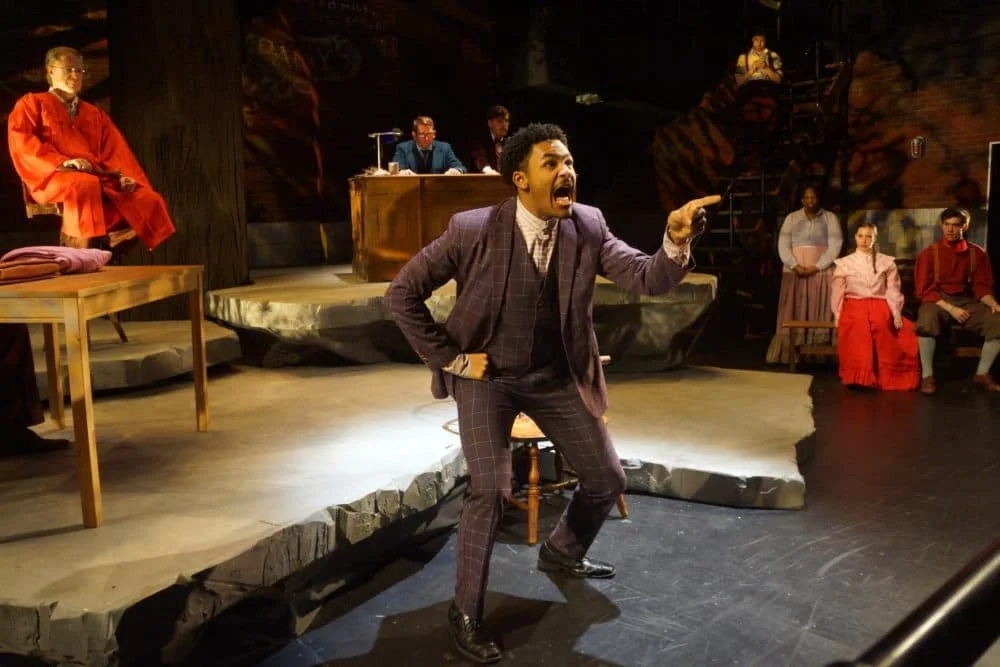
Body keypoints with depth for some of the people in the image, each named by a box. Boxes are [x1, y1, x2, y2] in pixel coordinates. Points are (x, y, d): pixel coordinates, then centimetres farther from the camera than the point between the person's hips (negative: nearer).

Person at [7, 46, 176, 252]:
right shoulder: (32, 103, 17)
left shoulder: (94, 113, 29)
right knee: (86, 185, -42)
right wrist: (63, 161, -17)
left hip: (100, 177, 5)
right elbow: (21, 142, -1)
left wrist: (123, 176, -7)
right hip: (54, 177, -4)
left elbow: (115, 152, 16)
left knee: (148, 199, -24)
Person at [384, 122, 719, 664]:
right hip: (487, 377, -4)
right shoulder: (472, 230, -19)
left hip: (557, 378, 4)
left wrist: (677, 240, -38)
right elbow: (401, 294, -13)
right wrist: (450, 359, -13)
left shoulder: (588, 226, -9)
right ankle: (466, 612, 8)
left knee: (607, 480, 10)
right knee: (490, 491, -16)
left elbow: (648, 278, -17)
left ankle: (561, 552, 41)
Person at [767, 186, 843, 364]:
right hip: (794, 272, 1)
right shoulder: (791, 218, 10)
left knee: (819, 313, -4)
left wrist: (816, 267, -14)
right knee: (793, 312, -3)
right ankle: (790, 352, -4)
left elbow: (835, 247, -3)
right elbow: (783, 245, 2)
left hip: (821, 272, -1)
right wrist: (795, 266, -12)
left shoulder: (830, 218, 6)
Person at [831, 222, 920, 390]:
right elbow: (837, 293, 10)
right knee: (859, 325, -38)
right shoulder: (844, 263, 12)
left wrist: (896, 314, -7)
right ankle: (859, 376, -32)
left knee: (881, 324, -38)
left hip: (880, 306, 1)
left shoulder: (887, 263, 13)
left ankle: (885, 376, -27)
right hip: (854, 307, 0)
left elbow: (893, 291, 6)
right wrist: (838, 317, -1)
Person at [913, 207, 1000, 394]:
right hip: (936, 301, -3)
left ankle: (982, 374, -5)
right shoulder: (929, 253, -3)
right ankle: (927, 376, -27)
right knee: (927, 320, -38)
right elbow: (924, 290, -6)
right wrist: (950, 308, -18)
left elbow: (982, 286, 7)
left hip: (965, 301, 4)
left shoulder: (977, 253, 6)